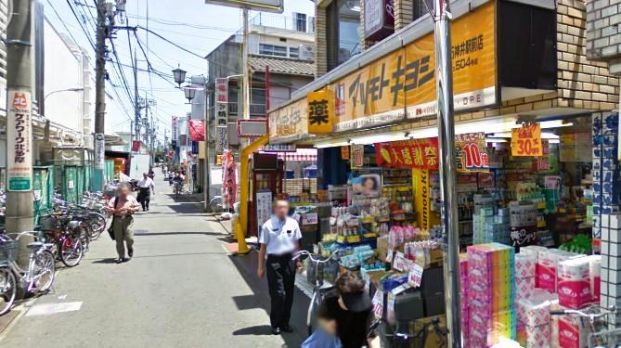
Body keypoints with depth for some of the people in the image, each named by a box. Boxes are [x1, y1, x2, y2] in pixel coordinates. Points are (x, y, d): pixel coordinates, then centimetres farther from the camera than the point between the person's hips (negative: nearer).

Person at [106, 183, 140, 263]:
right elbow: (109, 209, -7)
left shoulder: (131, 199, 3)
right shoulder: (114, 200, -2)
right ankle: (121, 257, 17)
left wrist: (131, 209, -9)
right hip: (117, 220, 0)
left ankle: (130, 248, 25)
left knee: (129, 237, -10)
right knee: (119, 240, 5)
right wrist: (118, 210, -19)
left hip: (128, 219, 0)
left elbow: (137, 207, 10)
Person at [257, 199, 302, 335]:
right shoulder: (268, 225, -6)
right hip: (274, 261, -3)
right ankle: (275, 324, 16)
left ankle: (284, 322, 27)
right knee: (278, 294, -3)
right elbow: (263, 247, -2)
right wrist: (260, 267, 0)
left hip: (289, 260, 4)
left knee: (288, 294, 11)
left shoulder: (293, 223, 3)